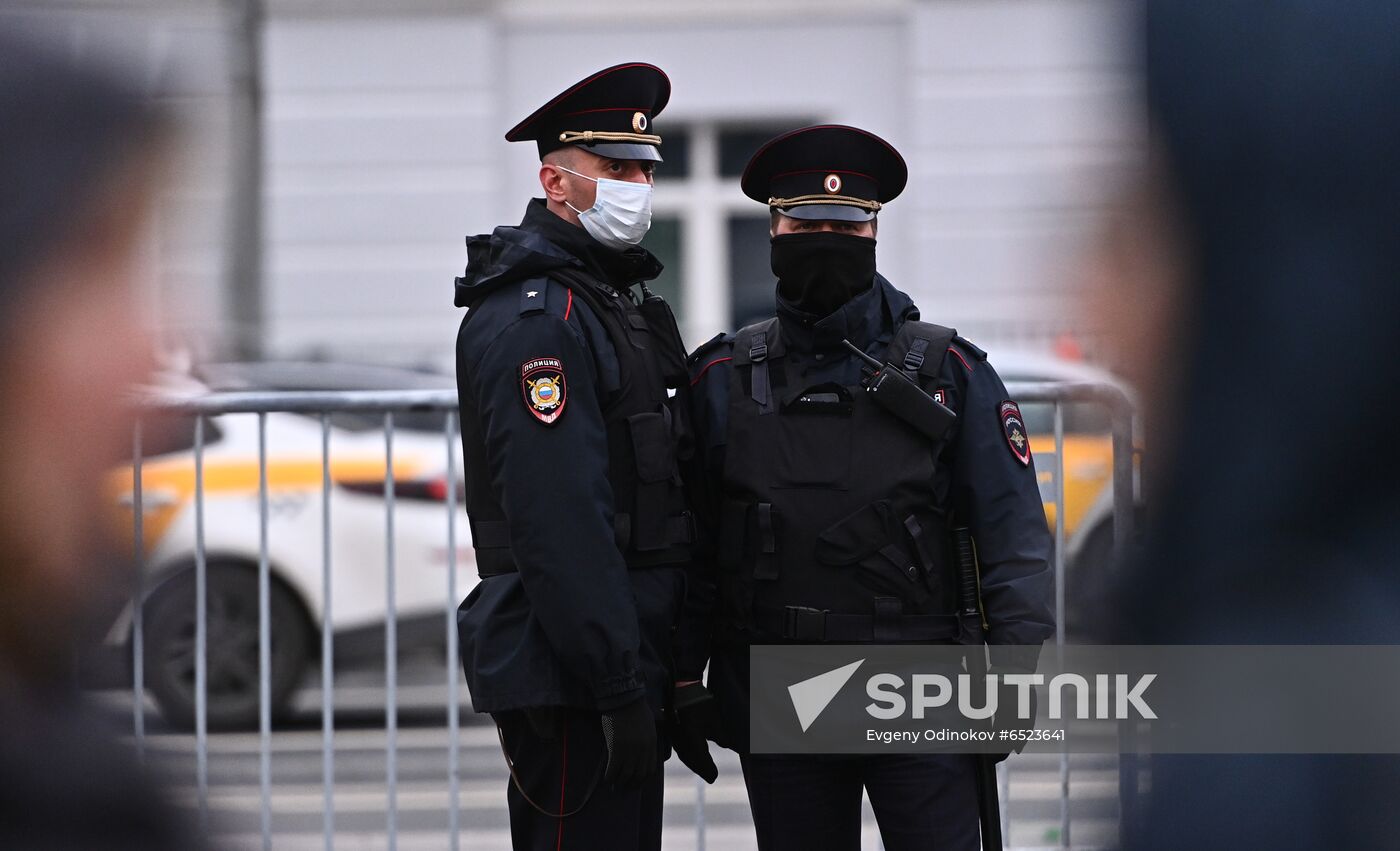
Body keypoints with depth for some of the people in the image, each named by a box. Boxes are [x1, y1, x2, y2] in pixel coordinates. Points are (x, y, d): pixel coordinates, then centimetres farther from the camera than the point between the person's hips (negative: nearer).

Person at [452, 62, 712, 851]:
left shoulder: (613, 303, 20)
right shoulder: (535, 318, -14)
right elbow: (557, 521, -21)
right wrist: (618, 690, -24)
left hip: (623, 665, 10)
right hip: (574, 677, -10)